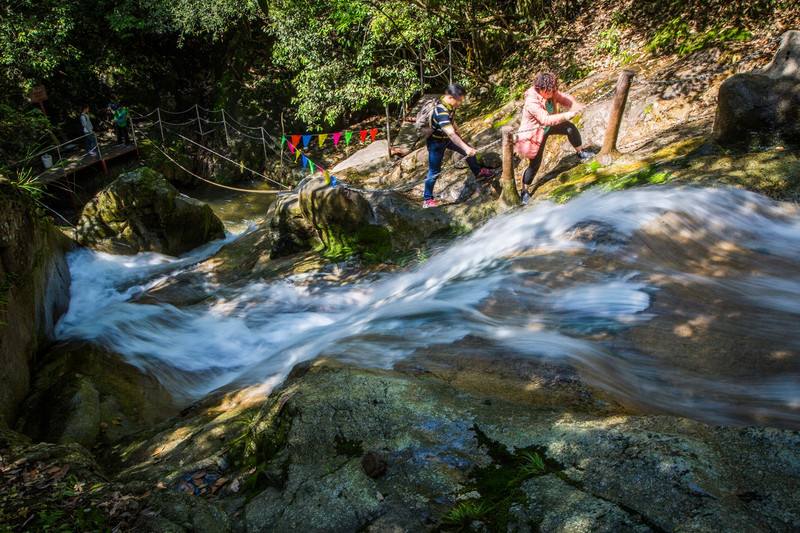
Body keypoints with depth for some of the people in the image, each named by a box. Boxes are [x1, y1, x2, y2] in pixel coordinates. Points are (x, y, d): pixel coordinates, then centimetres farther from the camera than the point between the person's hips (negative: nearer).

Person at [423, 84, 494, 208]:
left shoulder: (450, 105, -11)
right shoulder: (441, 112, -38)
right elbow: (451, 134, -46)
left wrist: (457, 131, 24)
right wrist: (466, 148, -51)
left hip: (447, 138, 8)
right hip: (436, 142, -8)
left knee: (470, 151, 17)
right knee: (434, 171, -3)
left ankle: (478, 172, 43)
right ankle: (427, 199, 9)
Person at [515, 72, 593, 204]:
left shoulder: (551, 93, -14)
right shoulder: (532, 103, -37)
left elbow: (564, 97, -12)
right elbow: (546, 119, -45)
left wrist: (574, 105, -34)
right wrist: (565, 116, -49)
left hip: (548, 126, 7)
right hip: (535, 133, -7)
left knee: (571, 128, -8)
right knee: (534, 164, -3)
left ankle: (581, 153, 13)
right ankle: (524, 191, 13)